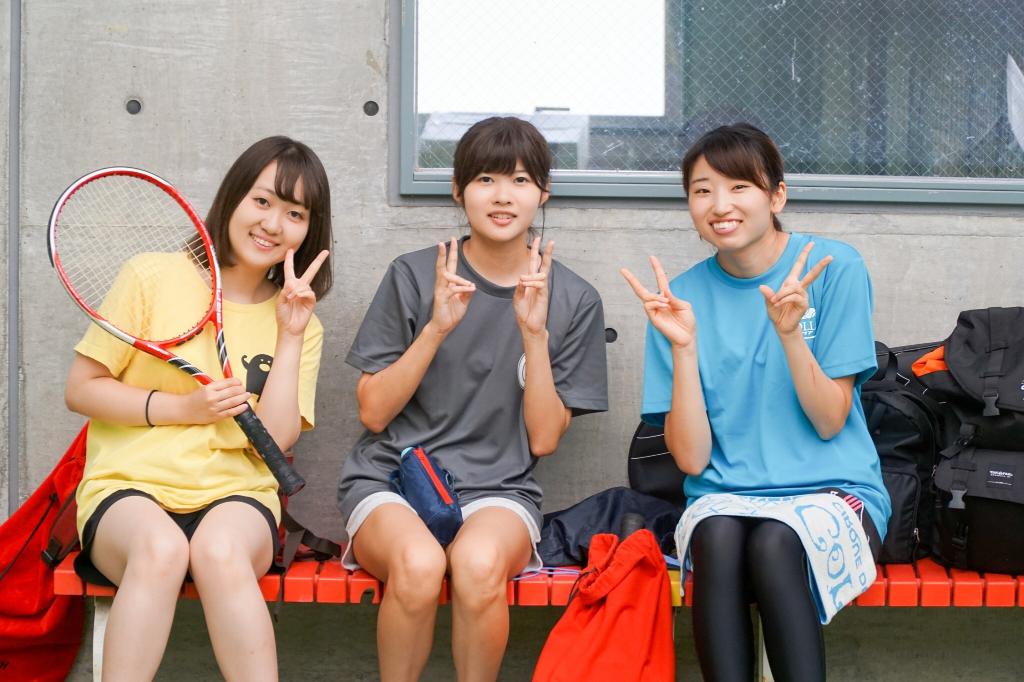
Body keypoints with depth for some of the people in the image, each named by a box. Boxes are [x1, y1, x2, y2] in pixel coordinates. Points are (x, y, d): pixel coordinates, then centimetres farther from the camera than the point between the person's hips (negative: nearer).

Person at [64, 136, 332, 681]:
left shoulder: (300, 320, 9)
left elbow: (275, 438, -3)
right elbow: (81, 389, 3)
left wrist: (290, 336, -9)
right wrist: (180, 408, -8)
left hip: (236, 496, 1)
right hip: (129, 486, -1)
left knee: (219, 550, -35)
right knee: (160, 547, -36)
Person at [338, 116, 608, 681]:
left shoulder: (574, 301, 4)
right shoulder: (414, 275, 2)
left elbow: (543, 439, 0)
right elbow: (374, 413, 0)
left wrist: (534, 334, -12)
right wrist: (437, 328, -13)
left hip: (499, 488, 0)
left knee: (478, 563, -35)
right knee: (418, 564, -34)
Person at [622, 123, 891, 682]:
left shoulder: (835, 267, -3)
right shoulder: (682, 297, 2)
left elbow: (829, 422, -5)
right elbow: (691, 458, -5)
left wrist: (790, 332, -19)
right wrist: (682, 345, -16)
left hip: (833, 492, -1)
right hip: (725, 497, 1)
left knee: (774, 542, -34)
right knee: (718, 537, -33)